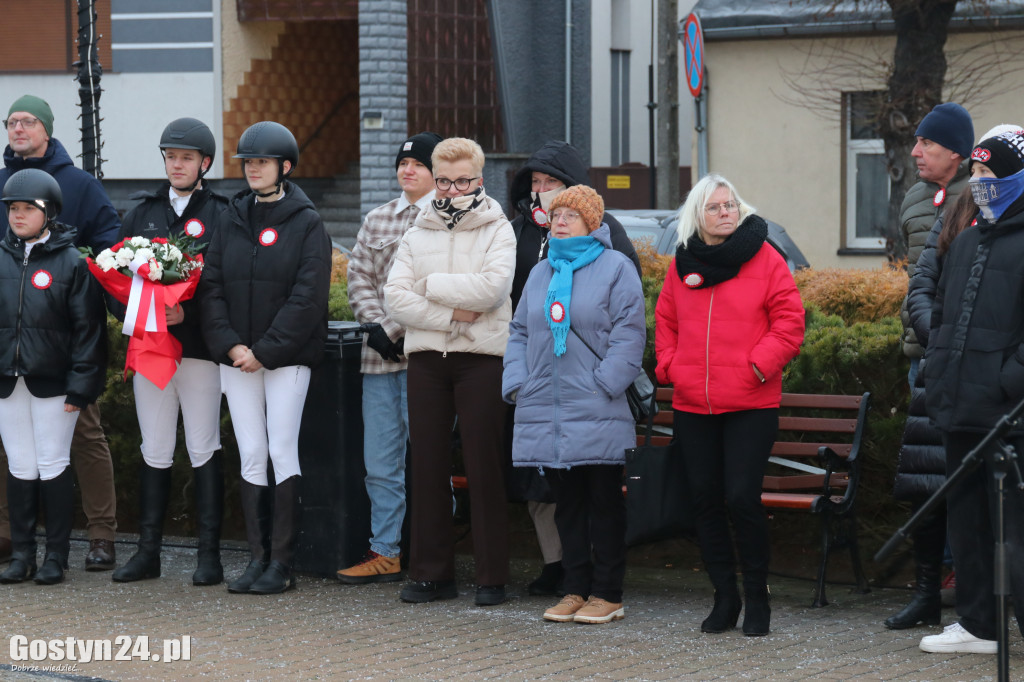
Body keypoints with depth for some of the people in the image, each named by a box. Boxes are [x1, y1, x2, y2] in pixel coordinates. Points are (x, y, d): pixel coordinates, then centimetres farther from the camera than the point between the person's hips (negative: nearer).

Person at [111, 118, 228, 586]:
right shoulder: (142, 212, 14)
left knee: (204, 450, -2)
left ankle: (210, 553, 2)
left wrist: (188, 312, -17)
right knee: (154, 451, 8)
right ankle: (148, 551, 12)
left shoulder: (220, 214, 0)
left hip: (199, 348, -4)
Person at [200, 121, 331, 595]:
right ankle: (257, 557, 8)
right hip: (237, 358, 4)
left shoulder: (306, 223, -2)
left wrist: (265, 351, -14)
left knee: (283, 452, -5)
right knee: (251, 456, 5)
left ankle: (282, 563, -3)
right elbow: (211, 286, 7)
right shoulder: (232, 219, 11)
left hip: (287, 356, -4)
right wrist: (229, 344, -8)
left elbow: (307, 297, -9)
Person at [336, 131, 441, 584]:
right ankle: (385, 552, 16)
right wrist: (377, 326, -4)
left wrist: (394, 329, -13)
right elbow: (358, 278, 12)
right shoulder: (377, 220, 16)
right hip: (379, 357, 6)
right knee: (380, 460, 9)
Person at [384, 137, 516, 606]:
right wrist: (452, 315, -11)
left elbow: (492, 288, -13)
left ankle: (492, 576, 2)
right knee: (427, 466, 4)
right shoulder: (417, 234, 14)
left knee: (484, 467, -4)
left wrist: (432, 285, -6)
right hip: (426, 357, 4)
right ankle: (431, 572, 11)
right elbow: (396, 298, 1)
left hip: (481, 357, -3)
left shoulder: (497, 230, 5)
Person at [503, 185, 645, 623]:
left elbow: (628, 334, -8)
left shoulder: (615, 269, -1)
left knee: (604, 502, 0)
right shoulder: (540, 274, 17)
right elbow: (520, 333, 21)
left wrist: (603, 385, -15)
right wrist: (516, 383, 7)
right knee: (567, 502, 9)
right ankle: (575, 589, 16)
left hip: (597, 414, -6)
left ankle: (607, 594, 5)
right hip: (544, 413, 6)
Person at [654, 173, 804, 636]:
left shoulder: (764, 258, -2)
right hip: (692, 406, 4)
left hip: (750, 406, -4)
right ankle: (724, 597, 18)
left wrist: (760, 365, -13)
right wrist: (669, 366, 6)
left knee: (742, 498, -10)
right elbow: (665, 322, 21)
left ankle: (757, 598, 5)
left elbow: (789, 321, -3)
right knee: (705, 501, 7)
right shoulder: (683, 264, 10)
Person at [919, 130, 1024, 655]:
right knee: (967, 518, 14)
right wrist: (938, 376, 15)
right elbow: (941, 312, 26)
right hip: (962, 412, 9)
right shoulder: (966, 242, 19)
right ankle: (979, 625, 23)